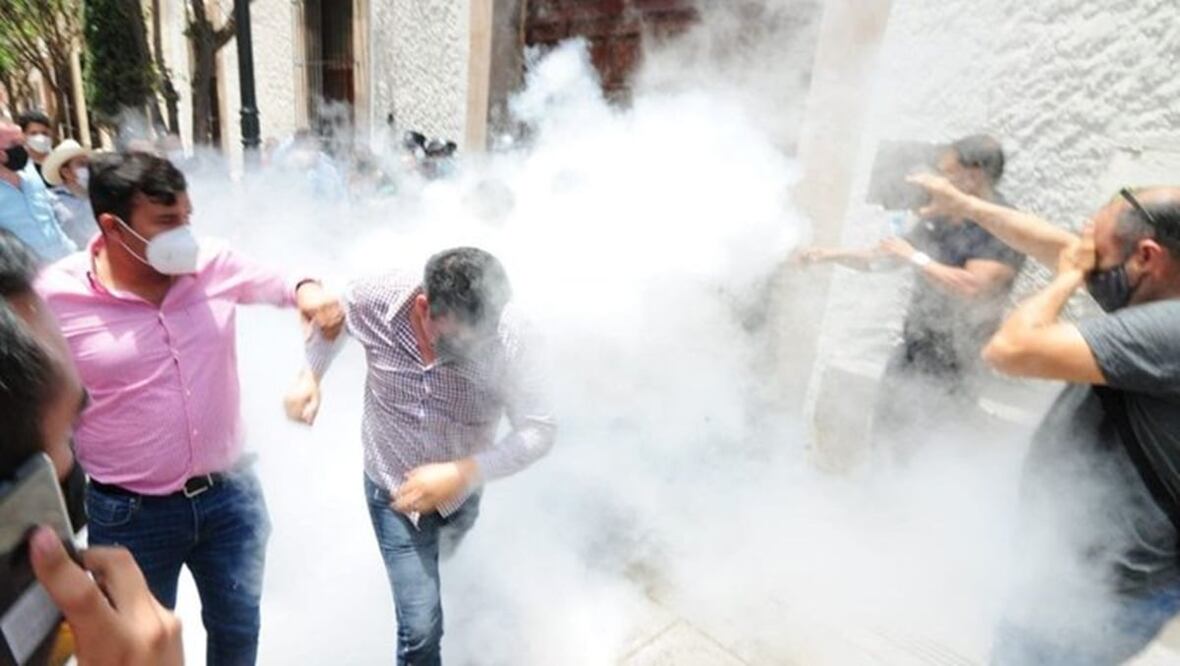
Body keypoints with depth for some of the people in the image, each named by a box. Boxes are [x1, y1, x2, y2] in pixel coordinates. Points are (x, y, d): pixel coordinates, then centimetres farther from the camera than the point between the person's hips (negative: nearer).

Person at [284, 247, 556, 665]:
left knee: (442, 550, 35)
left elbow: (538, 431, -28)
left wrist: (462, 473, -39)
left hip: (461, 486, 2)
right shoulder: (376, 301, -27)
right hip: (392, 487, -1)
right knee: (421, 625, -1)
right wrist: (310, 376, -16)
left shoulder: (505, 338, -32)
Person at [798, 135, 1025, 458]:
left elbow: (973, 288, -29)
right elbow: (886, 257, 16)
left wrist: (915, 258, -22)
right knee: (886, 435, 18)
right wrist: (831, 254, 9)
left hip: (953, 362, -8)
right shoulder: (939, 219, 8)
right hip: (913, 349, 8)